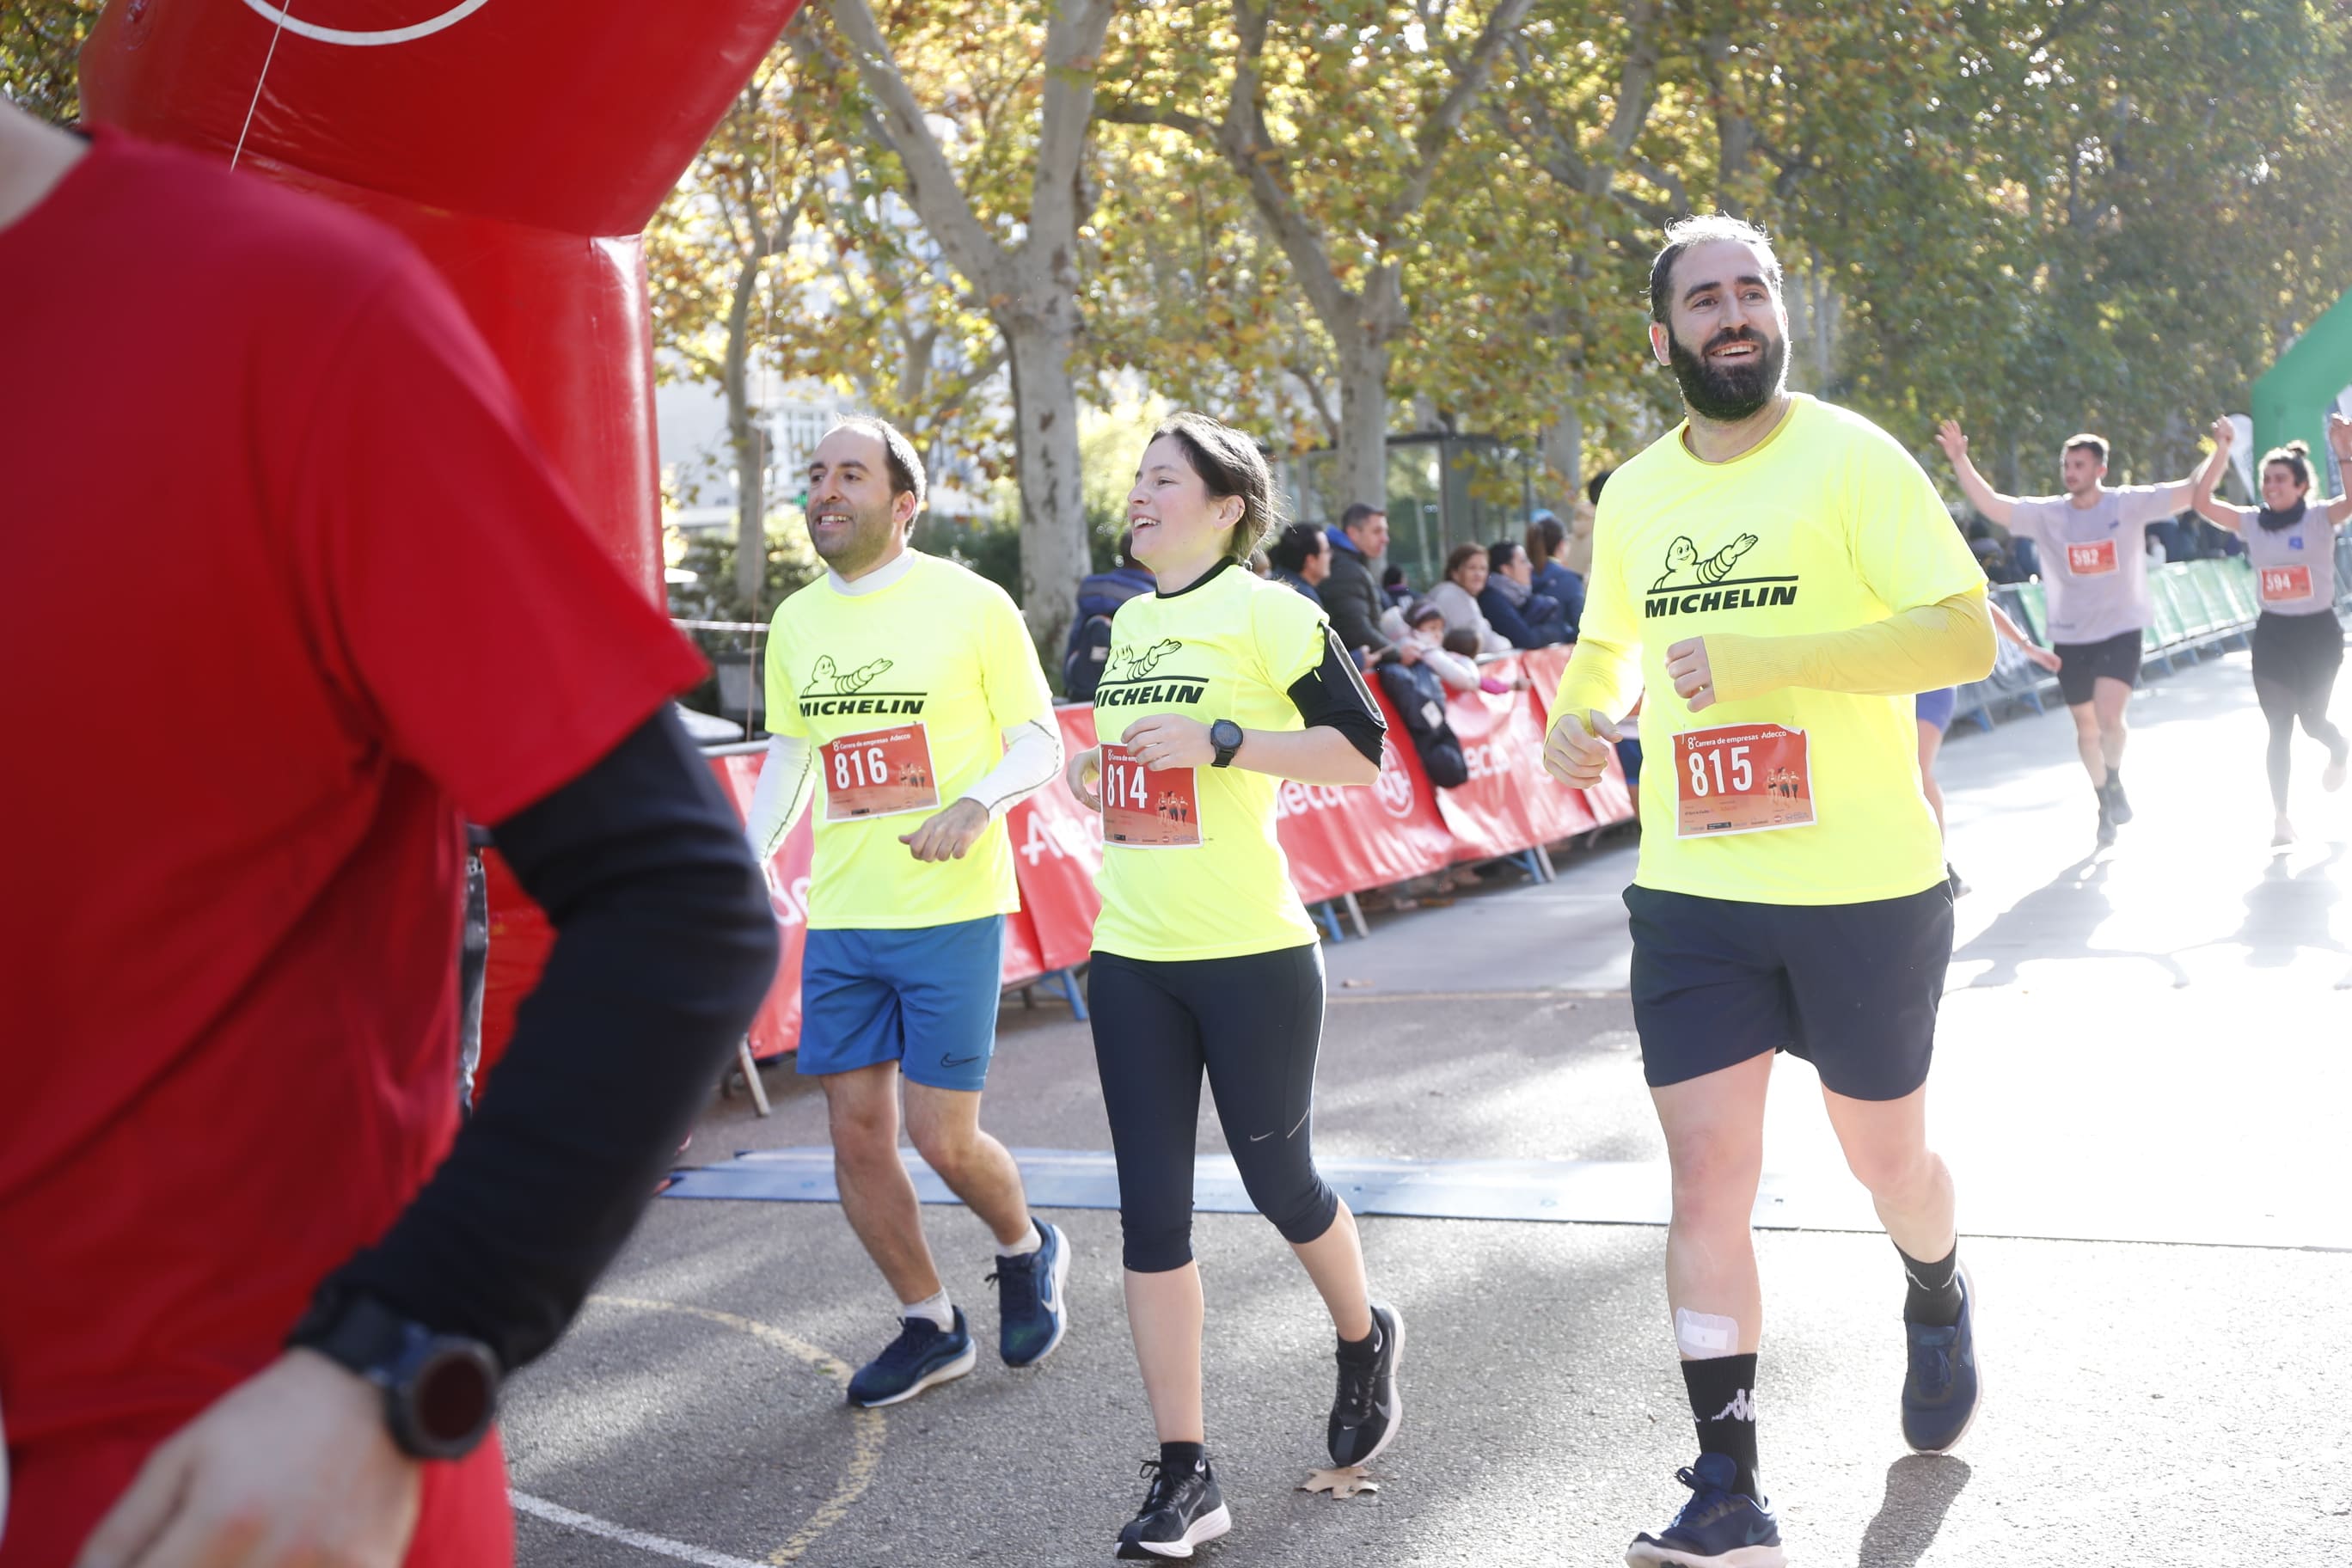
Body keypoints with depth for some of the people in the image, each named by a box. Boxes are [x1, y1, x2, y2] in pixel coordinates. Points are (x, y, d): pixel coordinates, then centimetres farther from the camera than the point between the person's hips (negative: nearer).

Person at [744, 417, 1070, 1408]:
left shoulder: (971, 605, -5)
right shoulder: (796, 622, 10)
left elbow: (1040, 742, -2)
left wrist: (977, 804, -20)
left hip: (950, 911, -5)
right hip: (840, 918, 5)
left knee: (941, 1137, -4)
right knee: (856, 1139, 6)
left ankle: (1026, 1251, 28)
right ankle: (930, 1327, 25)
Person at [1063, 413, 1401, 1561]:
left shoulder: (1266, 613, -7)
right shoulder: (1130, 621, 13)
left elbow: (1362, 748, -12)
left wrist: (1222, 742, -21)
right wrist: (1098, 772, 7)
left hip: (1251, 952, -6)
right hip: (1130, 954, 6)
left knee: (1277, 1179, 8)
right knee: (1151, 1209, 2)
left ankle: (1364, 1341, 40)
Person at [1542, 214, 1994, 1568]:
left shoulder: (1851, 458, -8)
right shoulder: (1634, 496, 8)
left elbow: (1969, 636, -17)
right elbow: (1607, 646, 24)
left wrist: (1764, 655, -26)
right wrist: (1578, 721, 1)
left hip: (1865, 892, -3)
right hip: (1693, 895, 3)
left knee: (1886, 1154, 15)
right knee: (1707, 1175, -3)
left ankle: (1939, 1304, 50)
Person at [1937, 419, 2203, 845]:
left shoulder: (2129, 504, -8)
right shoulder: (2047, 513, -5)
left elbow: (2193, 491, -11)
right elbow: (1991, 505, -14)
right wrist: (1960, 462, -26)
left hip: (2121, 631, -3)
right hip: (2070, 638, 3)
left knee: (2108, 717, -21)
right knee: (2086, 728, 13)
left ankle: (2115, 782, 8)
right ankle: (2106, 802, 35)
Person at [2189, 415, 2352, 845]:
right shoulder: (2252, 522, 0)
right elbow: (2203, 504, -9)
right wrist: (2221, 452, -14)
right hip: (2272, 632, 3)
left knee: (2311, 718, 8)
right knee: (2278, 727, 1)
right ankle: (2281, 818, 6)